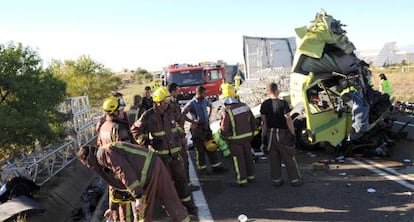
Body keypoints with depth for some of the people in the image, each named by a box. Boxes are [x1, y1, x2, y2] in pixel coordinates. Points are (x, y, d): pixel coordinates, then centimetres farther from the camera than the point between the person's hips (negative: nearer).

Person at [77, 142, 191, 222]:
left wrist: (137, 196, -21)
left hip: (148, 170, -9)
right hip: (155, 163, 9)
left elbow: (124, 171, -19)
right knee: (169, 199, 14)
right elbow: (117, 183, 35)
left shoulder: (102, 153, -6)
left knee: (142, 209, 11)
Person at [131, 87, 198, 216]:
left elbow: (180, 120, 24)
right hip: (161, 155, -3)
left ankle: (187, 204, 24)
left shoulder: (171, 112, 1)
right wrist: (147, 141, -10)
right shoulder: (148, 116, -13)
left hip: (175, 153, 4)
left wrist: (179, 131, 14)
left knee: (181, 179, 10)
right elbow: (135, 130, -2)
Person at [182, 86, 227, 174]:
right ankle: (202, 168, 17)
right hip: (197, 128, -6)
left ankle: (216, 167, 20)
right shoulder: (191, 103, -16)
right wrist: (192, 121, -18)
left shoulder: (205, 100, 4)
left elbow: (210, 105, 26)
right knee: (200, 149, 4)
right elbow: (182, 114, -20)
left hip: (206, 126, 6)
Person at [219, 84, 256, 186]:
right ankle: (251, 176, 34)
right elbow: (253, 121, 6)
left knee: (238, 160, 8)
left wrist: (222, 136, 0)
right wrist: (251, 132, 19)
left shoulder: (226, 111, -21)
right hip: (247, 136, 5)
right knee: (248, 157, 19)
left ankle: (242, 180, 17)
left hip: (235, 139, -5)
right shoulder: (244, 106, -2)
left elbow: (224, 129, -21)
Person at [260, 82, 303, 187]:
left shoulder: (264, 105, -3)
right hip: (282, 134, -4)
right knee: (289, 158, 8)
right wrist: (293, 133, -7)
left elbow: (264, 122, 0)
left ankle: (276, 180, 20)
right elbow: (288, 120, -15)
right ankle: (295, 179, 17)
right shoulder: (283, 103, -15)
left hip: (270, 134, 4)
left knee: (274, 158, 12)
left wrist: (264, 136, 7)